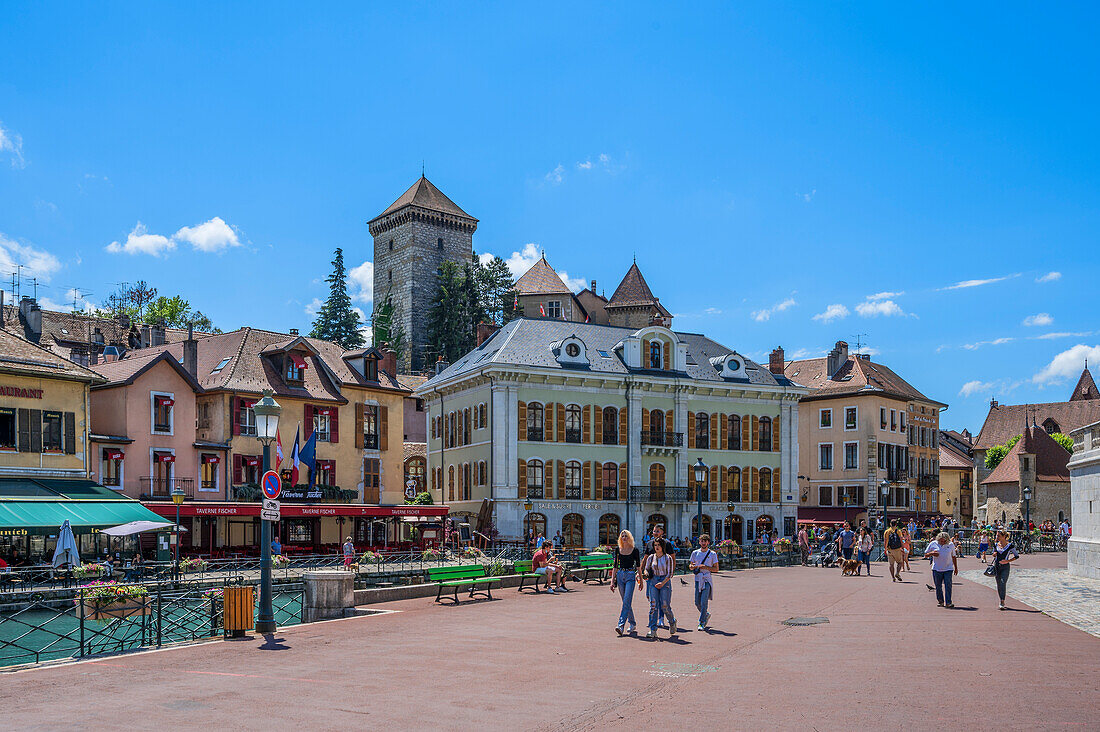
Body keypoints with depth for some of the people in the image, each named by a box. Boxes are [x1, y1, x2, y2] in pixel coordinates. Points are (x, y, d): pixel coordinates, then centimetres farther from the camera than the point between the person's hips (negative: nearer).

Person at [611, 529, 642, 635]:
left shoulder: (635, 550, -1)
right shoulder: (618, 550, 8)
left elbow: (638, 566, 3)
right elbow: (615, 566, 11)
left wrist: (640, 580, 2)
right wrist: (612, 581, 7)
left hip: (630, 575, -4)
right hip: (620, 575, 4)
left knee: (626, 602, -14)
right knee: (626, 602, 9)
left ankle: (621, 625, -19)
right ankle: (633, 624, 21)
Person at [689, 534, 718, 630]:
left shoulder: (712, 554, 0)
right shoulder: (695, 553, 9)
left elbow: (716, 569, -1)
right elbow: (690, 567, 14)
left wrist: (705, 567, -14)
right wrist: (693, 566, -10)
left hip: (707, 580, -3)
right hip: (698, 579, 4)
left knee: (704, 602, -10)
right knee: (697, 602, 6)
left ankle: (702, 623, -3)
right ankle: (706, 614, 32)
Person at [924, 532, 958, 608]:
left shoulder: (951, 545, 5)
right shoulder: (933, 544, 2)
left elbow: (954, 557, 16)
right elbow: (925, 554, 7)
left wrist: (956, 568, 16)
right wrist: (932, 553, -13)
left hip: (948, 569, 0)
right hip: (937, 569, 0)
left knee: (948, 586, -8)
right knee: (938, 586, 5)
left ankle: (948, 602, -7)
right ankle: (940, 601, 19)